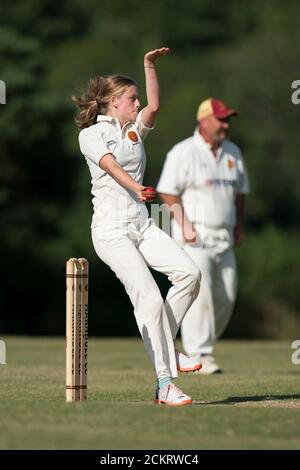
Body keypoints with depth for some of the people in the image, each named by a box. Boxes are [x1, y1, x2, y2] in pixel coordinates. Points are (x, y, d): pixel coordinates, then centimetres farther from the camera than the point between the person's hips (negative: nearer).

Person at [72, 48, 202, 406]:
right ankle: (165, 384, -15)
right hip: (111, 231, -7)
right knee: (149, 298, -16)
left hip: (142, 225, 7)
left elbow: (154, 108, -1)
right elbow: (110, 164, -18)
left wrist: (150, 66, -8)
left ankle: (163, 344, 2)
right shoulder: (90, 134, -1)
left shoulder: (134, 130, 18)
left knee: (188, 272, -15)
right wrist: (137, 187, -35)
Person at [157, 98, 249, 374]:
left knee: (226, 297, 3)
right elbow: (167, 192, -9)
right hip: (193, 238, -7)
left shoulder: (232, 152, 13)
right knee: (200, 292, -15)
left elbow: (240, 191, 22)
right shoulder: (184, 153, -7)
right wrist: (184, 224, -17)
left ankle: (201, 345, 19)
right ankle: (199, 354, -10)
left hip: (223, 238, 7)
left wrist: (239, 226, 12)